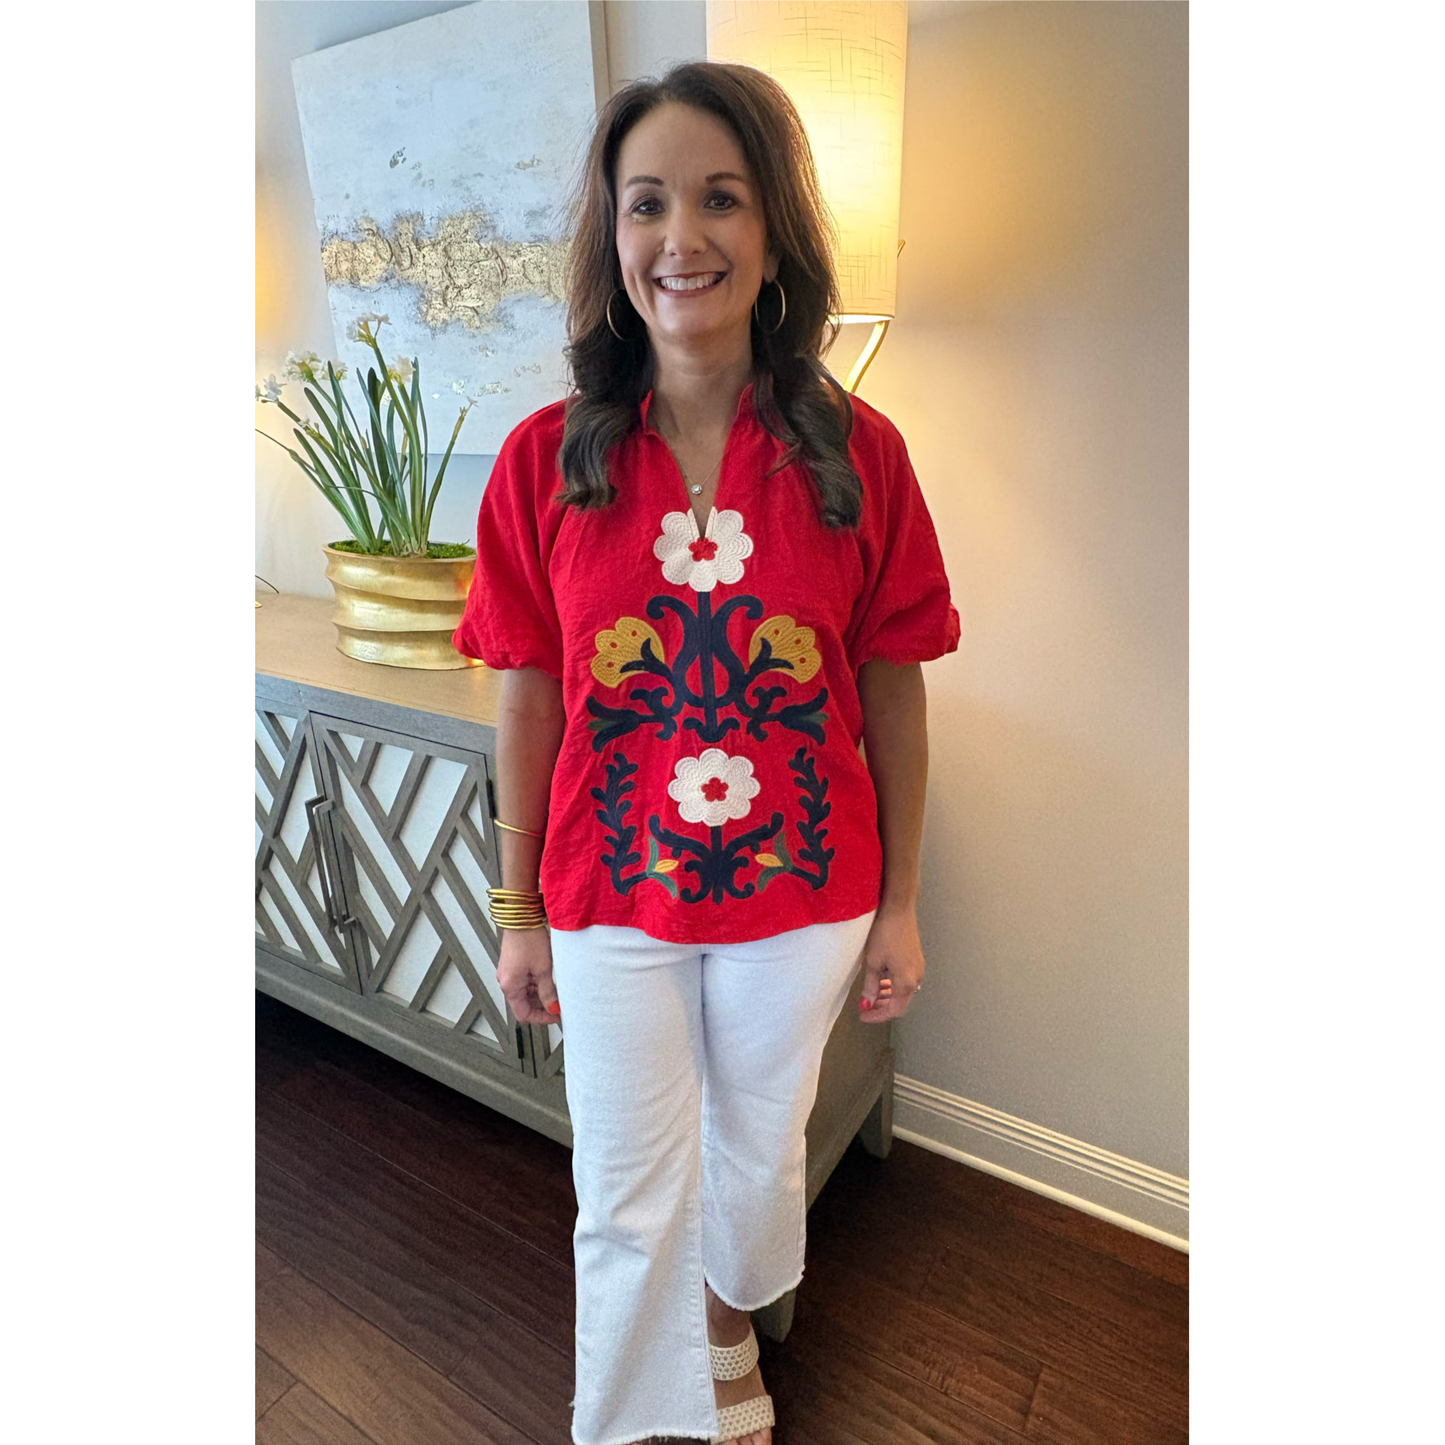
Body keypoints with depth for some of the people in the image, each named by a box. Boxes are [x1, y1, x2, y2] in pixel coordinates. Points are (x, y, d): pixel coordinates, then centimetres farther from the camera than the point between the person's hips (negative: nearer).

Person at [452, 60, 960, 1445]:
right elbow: (529, 699, -3)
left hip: (802, 893, 1)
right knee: (629, 1200, 16)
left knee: (756, 1151, 25)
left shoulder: (858, 452, -8)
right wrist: (518, 914, 3)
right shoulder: (545, 459, -8)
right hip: (612, 897, 0)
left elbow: (891, 690, -3)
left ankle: (731, 1328, 60)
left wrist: (901, 904, 2)